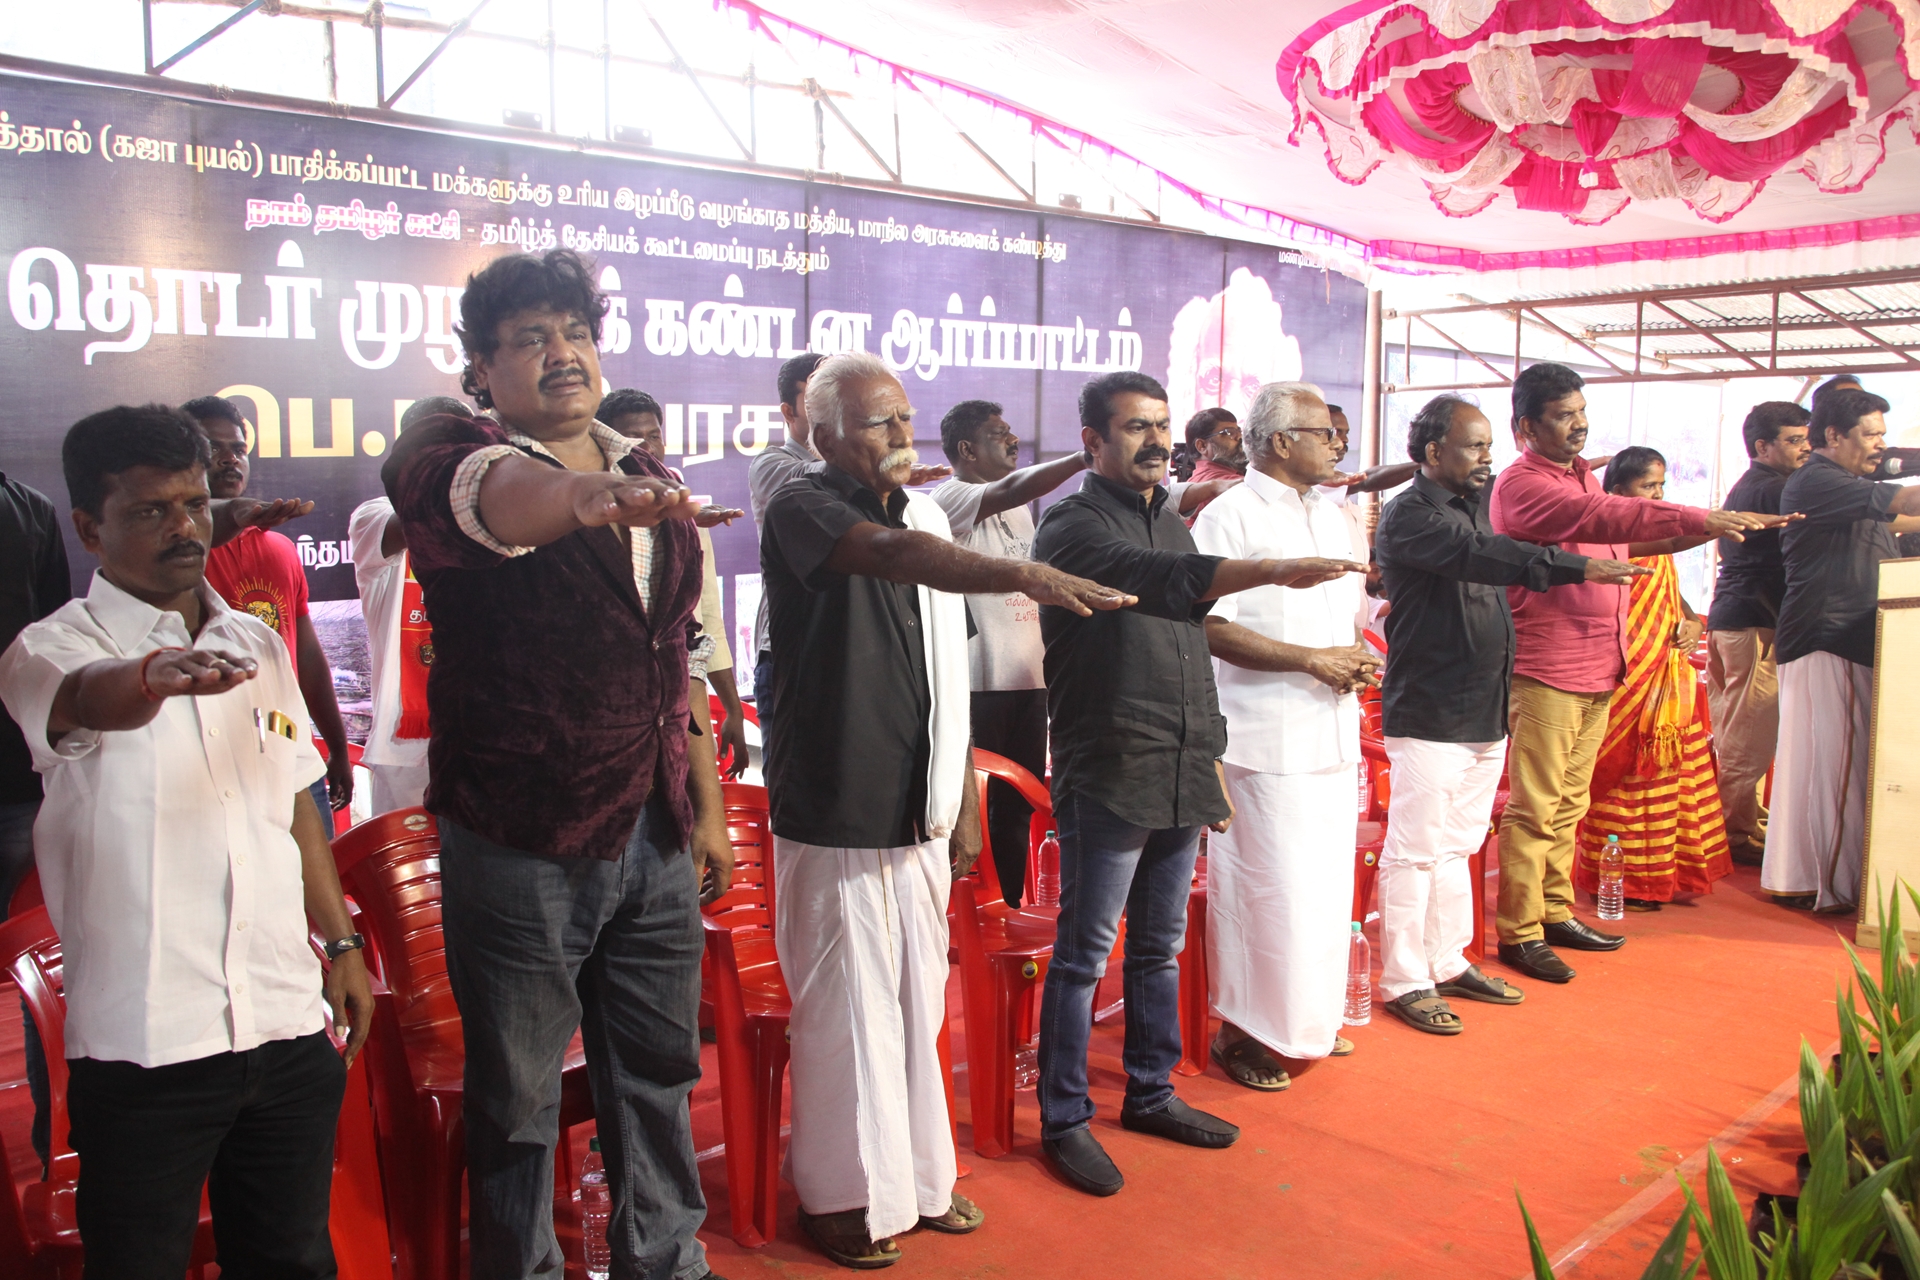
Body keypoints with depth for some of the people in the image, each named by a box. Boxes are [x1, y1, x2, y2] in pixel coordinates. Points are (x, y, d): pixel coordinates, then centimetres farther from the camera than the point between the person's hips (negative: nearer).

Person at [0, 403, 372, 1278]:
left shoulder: (258, 643, 11)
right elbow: (92, 696, -31)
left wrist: (341, 943, 14)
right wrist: (157, 674, -52)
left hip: (290, 1027, 5)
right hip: (144, 1044, -4)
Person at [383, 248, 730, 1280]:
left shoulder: (649, 484, 11)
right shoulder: (451, 460, -8)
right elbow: (494, 491, -35)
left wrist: (709, 808, 14)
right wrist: (584, 496, -57)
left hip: (656, 836, 6)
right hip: (520, 842, -5)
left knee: (659, 1069, 17)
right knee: (517, 1093, 9)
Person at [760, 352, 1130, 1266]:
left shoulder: (927, 517, 11)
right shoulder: (804, 509, -11)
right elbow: (891, 555, -34)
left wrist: (965, 798, 15)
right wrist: (1022, 575, -47)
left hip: (919, 814, 7)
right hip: (835, 816, -6)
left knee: (918, 1001, 15)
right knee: (846, 1008, 4)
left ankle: (918, 1177, 31)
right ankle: (847, 1197, 21)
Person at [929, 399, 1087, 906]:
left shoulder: (1019, 509, 20)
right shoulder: (950, 499, -8)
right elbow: (1012, 489, -27)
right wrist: (1086, 458, -32)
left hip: (1026, 679, 8)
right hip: (977, 682, -8)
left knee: (1019, 805, 12)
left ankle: (1011, 908, 23)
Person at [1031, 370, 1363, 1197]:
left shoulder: (1171, 524, 16)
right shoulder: (1072, 524, -9)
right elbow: (1159, 580, -29)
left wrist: (1212, 760, 19)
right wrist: (1275, 570, -40)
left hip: (1182, 778, 7)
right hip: (1106, 777, -7)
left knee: (1160, 947, 16)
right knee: (1084, 954, 1)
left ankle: (1150, 1094, 31)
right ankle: (1064, 1120, 13)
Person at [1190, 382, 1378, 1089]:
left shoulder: (1333, 518, 17)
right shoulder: (1229, 518, -9)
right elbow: (1210, 627, -17)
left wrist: (1359, 658, 3)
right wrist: (1313, 660, -17)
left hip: (1333, 733, 8)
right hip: (1265, 738, -8)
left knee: (1326, 880, 15)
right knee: (1266, 888, -4)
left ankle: (1311, 1016, 30)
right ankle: (1241, 1028, 11)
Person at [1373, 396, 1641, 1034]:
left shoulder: (1478, 503, 15)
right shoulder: (1408, 515, -12)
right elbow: (1479, 555, -26)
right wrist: (1576, 566, -32)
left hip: (1484, 713, 9)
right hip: (1428, 714, -8)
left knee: (1456, 847, 16)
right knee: (1416, 851, -3)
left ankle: (1449, 963, 27)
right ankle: (1404, 982, 7)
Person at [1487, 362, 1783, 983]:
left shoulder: (1582, 475, 17)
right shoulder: (1521, 484, -13)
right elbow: (1598, 516, -27)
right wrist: (1702, 520, -33)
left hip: (1597, 669, 9)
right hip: (1544, 670, -9)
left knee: (1568, 805, 15)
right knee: (1533, 809, -5)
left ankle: (1556, 913, 25)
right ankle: (1517, 933, 2)